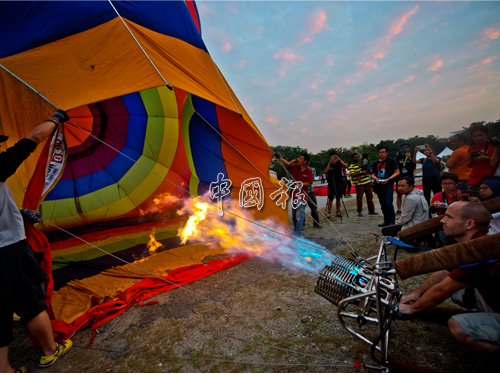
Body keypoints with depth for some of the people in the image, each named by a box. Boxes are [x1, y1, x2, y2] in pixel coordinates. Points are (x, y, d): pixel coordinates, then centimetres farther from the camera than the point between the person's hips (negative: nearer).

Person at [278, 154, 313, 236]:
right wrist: (279, 157, -17)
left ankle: (296, 233, 3)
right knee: (293, 214, 16)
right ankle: (296, 229, 34)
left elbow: (308, 183, -10)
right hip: (294, 193, 5)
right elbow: (287, 163, -6)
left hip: (302, 194, -5)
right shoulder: (295, 167, 4)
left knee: (299, 215, -5)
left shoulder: (309, 171, -7)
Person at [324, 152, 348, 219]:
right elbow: (325, 172, -14)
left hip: (339, 183, 1)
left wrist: (339, 159, -24)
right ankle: (329, 213, 0)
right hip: (331, 183, -1)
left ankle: (338, 212, 17)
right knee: (330, 198, -4)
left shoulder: (339, 163, 2)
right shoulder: (328, 164, 2)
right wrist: (329, 163, -19)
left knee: (338, 198, 7)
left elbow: (345, 166, -17)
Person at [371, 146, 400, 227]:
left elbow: (397, 172, 0)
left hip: (388, 184, -5)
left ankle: (392, 221, -4)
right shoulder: (376, 163, 17)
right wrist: (376, 179, -6)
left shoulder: (391, 161, 4)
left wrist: (388, 179, -15)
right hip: (379, 185, 5)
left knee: (388, 203, -16)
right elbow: (373, 175, 17)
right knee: (383, 204, 9)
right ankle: (386, 220, 20)